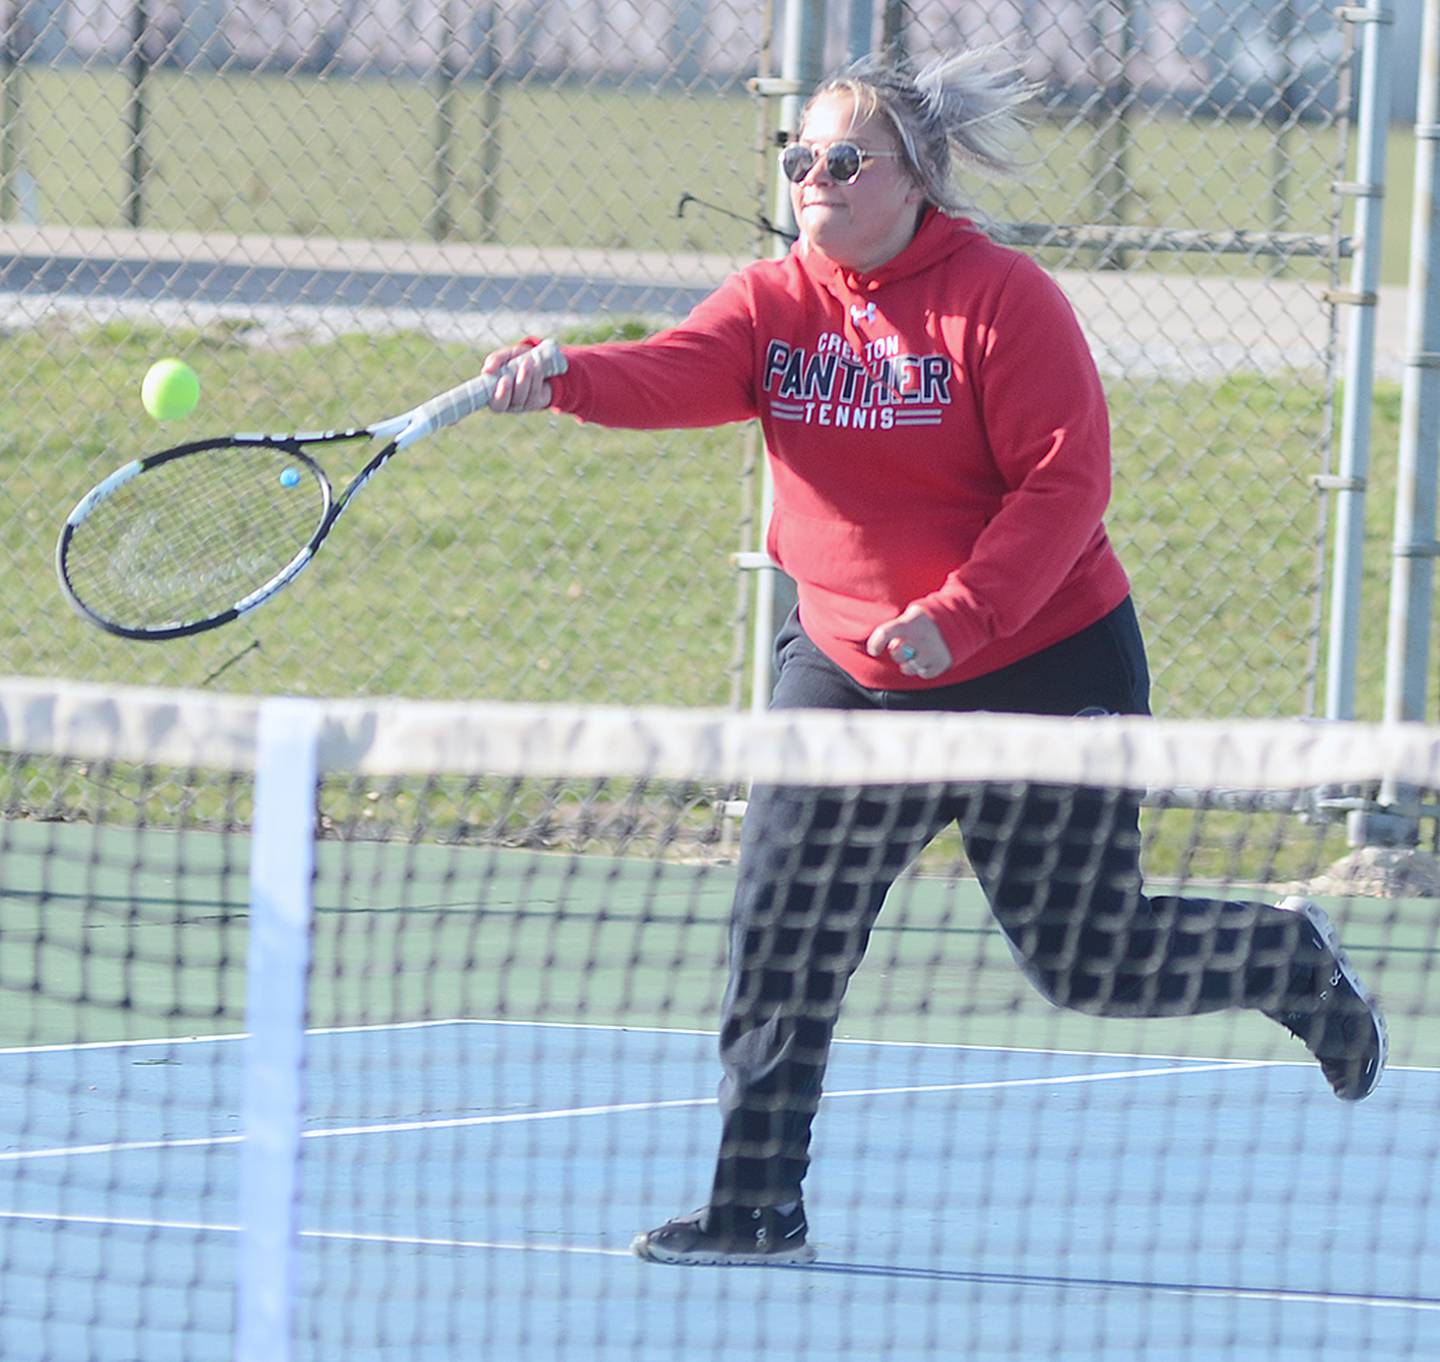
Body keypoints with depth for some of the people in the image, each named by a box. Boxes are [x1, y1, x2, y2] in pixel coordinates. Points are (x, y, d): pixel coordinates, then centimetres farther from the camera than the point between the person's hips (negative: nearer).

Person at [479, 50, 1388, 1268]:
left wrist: (959, 615, -28)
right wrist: (563, 380, -42)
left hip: (1036, 669, -4)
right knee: (781, 938, -4)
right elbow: (674, 375, -20)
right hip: (846, 675, 4)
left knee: (1088, 962, 2)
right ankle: (756, 1207, 5)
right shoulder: (774, 304, -1)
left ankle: (1292, 961, 31)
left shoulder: (1002, 299, -14)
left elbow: (1066, 483, -18)